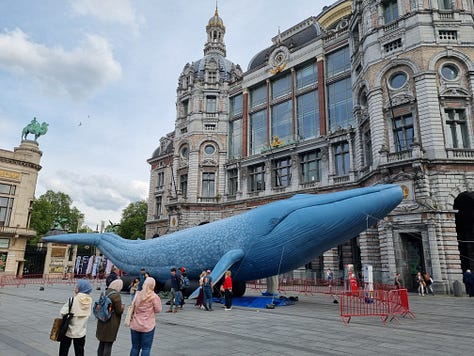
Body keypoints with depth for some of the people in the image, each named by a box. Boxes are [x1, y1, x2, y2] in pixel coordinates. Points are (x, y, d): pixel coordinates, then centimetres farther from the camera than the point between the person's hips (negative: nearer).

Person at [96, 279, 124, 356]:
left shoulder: (104, 293, 2)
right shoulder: (116, 295, -20)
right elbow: (119, 311, -16)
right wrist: (122, 306, 3)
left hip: (102, 322, 7)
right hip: (111, 324, -7)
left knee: (101, 343, 20)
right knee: (108, 344, 5)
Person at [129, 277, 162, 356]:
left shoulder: (137, 294, 1)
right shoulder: (154, 296, -14)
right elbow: (158, 310, -7)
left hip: (135, 325, 5)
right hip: (148, 326, -5)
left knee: (135, 347, 16)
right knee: (146, 348, 5)